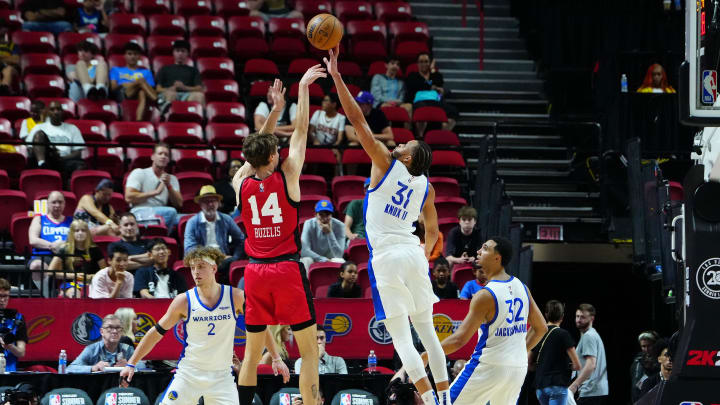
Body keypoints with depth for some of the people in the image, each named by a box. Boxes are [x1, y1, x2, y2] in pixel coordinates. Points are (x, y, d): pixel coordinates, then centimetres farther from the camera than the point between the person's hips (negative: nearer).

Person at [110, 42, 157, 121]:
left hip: (137, 96, 1)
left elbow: (151, 89, 13)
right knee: (141, 80, -30)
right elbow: (113, 86, 11)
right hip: (121, 94, -1)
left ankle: (139, 120, -63)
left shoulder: (146, 72, 30)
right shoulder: (116, 70, 30)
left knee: (143, 93, -40)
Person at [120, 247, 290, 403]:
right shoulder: (184, 301, -6)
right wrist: (131, 364, -2)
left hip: (222, 375, 0)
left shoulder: (235, 297, -4)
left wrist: (276, 359, 8)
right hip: (188, 374, 0)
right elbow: (156, 332, 1)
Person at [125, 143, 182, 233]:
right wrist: (155, 192, -5)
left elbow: (178, 204, 10)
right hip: (140, 213, -5)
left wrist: (169, 186, -5)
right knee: (171, 212, -33)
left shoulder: (172, 179, 22)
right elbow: (128, 197, -6)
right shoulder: (139, 173, 10)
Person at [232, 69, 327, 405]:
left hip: (255, 271, 4)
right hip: (287, 269, -4)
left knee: (252, 352, 11)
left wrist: (275, 110, 25)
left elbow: (257, 148, 20)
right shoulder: (286, 177, -5)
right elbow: (301, 132, 3)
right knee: (309, 349, 0)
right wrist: (303, 88, 12)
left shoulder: (240, 183, 3)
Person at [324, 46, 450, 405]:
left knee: (400, 336, -6)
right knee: (426, 329, 15)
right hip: (414, 254, 6)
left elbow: (357, 119, -10)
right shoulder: (426, 186, 9)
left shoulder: (386, 164, -7)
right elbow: (432, 231, 18)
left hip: (387, 256, -6)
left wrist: (336, 76, -9)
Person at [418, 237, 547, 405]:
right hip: (518, 368, 7)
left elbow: (459, 339, -19)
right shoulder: (521, 287, 5)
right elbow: (541, 328, 15)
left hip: (489, 366, -7)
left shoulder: (486, 295, -17)